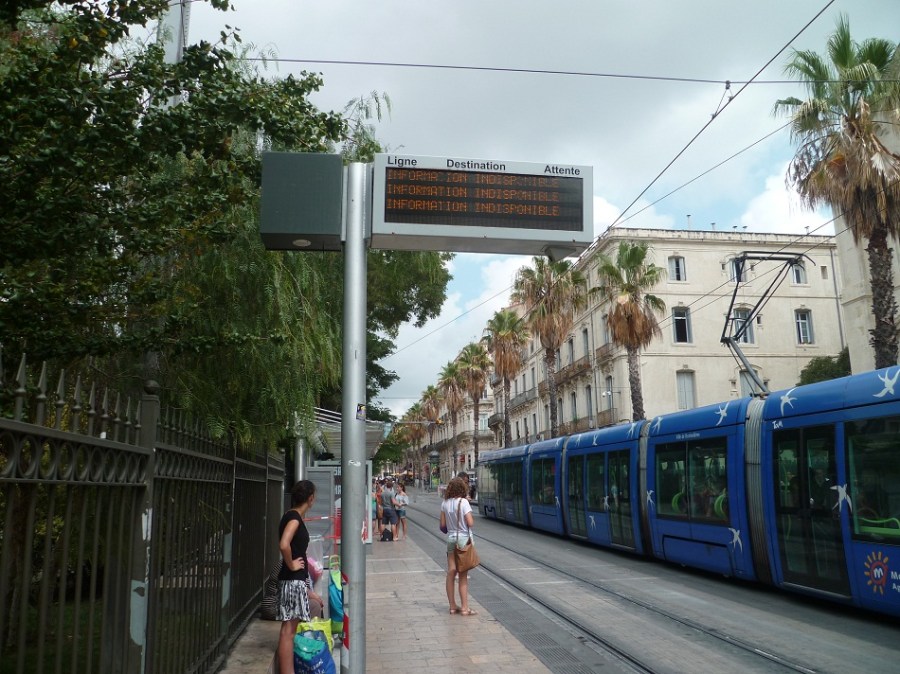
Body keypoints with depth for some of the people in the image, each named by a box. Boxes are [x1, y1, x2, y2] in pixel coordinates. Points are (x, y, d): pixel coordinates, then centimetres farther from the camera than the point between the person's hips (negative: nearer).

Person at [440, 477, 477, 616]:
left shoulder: (445, 503, 1)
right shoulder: (463, 502, -13)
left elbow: (442, 524, 4)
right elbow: (470, 523, -16)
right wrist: (472, 518, 4)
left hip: (451, 539, 4)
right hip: (464, 539, -4)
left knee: (451, 573, 9)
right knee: (463, 575, 1)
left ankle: (453, 606, 15)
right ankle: (464, 607, 4)